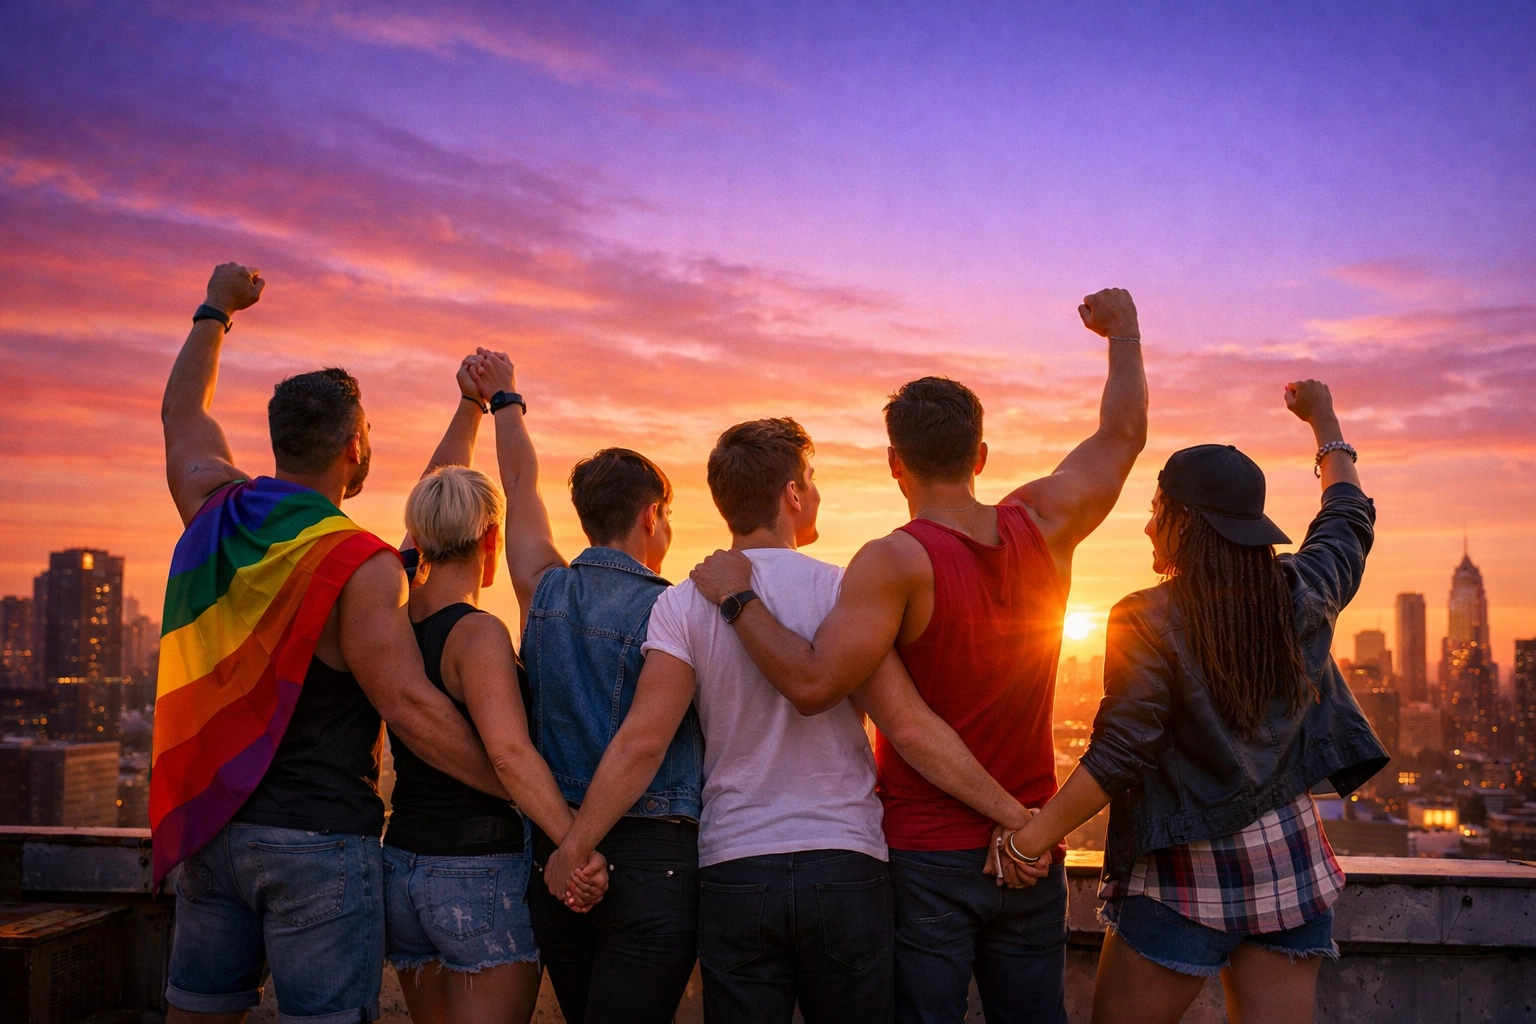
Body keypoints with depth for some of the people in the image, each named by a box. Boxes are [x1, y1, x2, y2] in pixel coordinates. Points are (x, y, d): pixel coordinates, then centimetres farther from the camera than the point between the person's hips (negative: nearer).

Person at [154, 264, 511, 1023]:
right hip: (318, 835, -7)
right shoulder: (359, 563, -16)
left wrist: (215, 312, 39)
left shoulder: (214, 509, 4)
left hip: (208, 823, 7)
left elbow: (181, 413, 24)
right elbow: (409, 706, -20)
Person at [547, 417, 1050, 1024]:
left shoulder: (683, 606, -1)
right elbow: (908, 727, -10)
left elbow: (642, 741, -9)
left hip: (733, 876, 1)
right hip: (845, 869, -1)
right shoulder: (841, 591, -5)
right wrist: (1012, 813, -4)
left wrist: (573, 849, -3)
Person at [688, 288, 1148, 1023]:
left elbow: (813, 684, -28)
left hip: (926, 856, -5)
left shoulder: (895, 562, -18)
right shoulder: (1043, 526, -2)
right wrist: (1124, 333, 27)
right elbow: (1122, 434, 13)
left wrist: (736, 598, -17)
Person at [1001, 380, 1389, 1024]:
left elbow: (1118, 757, -18)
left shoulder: (1148, 620, -15)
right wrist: (1324, 421, 35)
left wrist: (1034, 836, -12)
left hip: (1185, 876, -5)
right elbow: (1349, 517, 22)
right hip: (1289, 861, 5)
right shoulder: (1302, 596, 1)